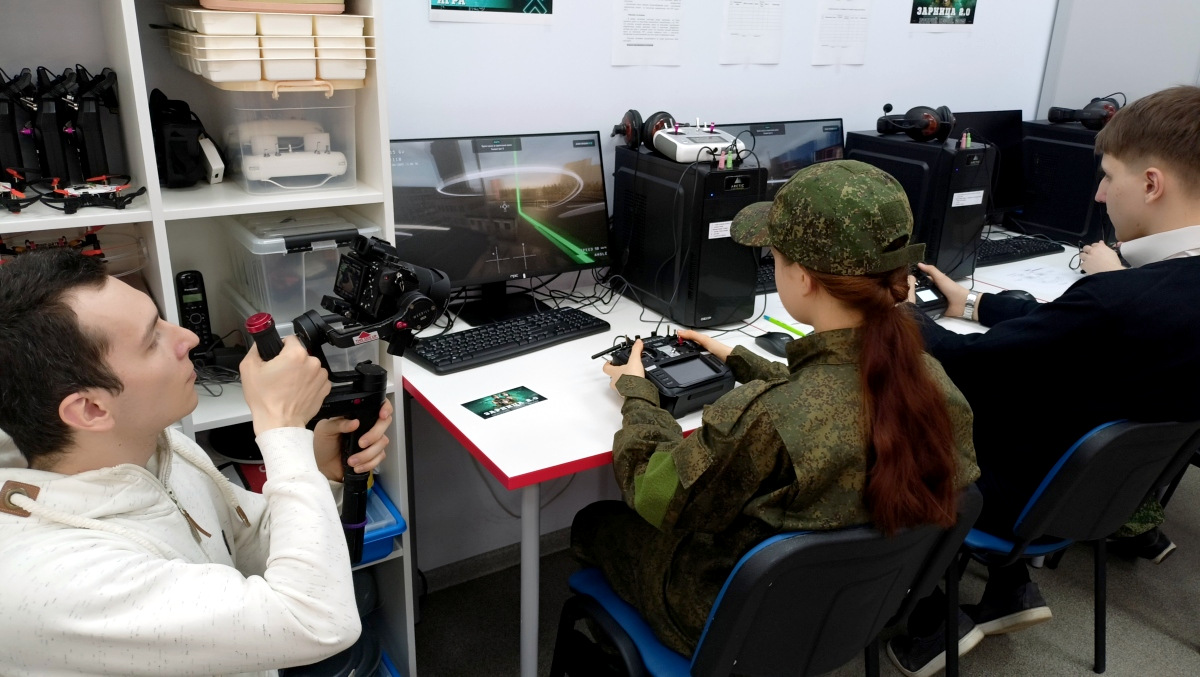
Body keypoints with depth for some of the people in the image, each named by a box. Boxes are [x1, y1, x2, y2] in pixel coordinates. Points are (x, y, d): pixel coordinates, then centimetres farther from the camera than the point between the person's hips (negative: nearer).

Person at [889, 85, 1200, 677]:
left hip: (1033, 498, -7)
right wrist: (974, 304, 13)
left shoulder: (1118, 302, -35)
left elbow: (962, 365, -24)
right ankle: (1009, 591, 27)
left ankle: (926, 623, 23)